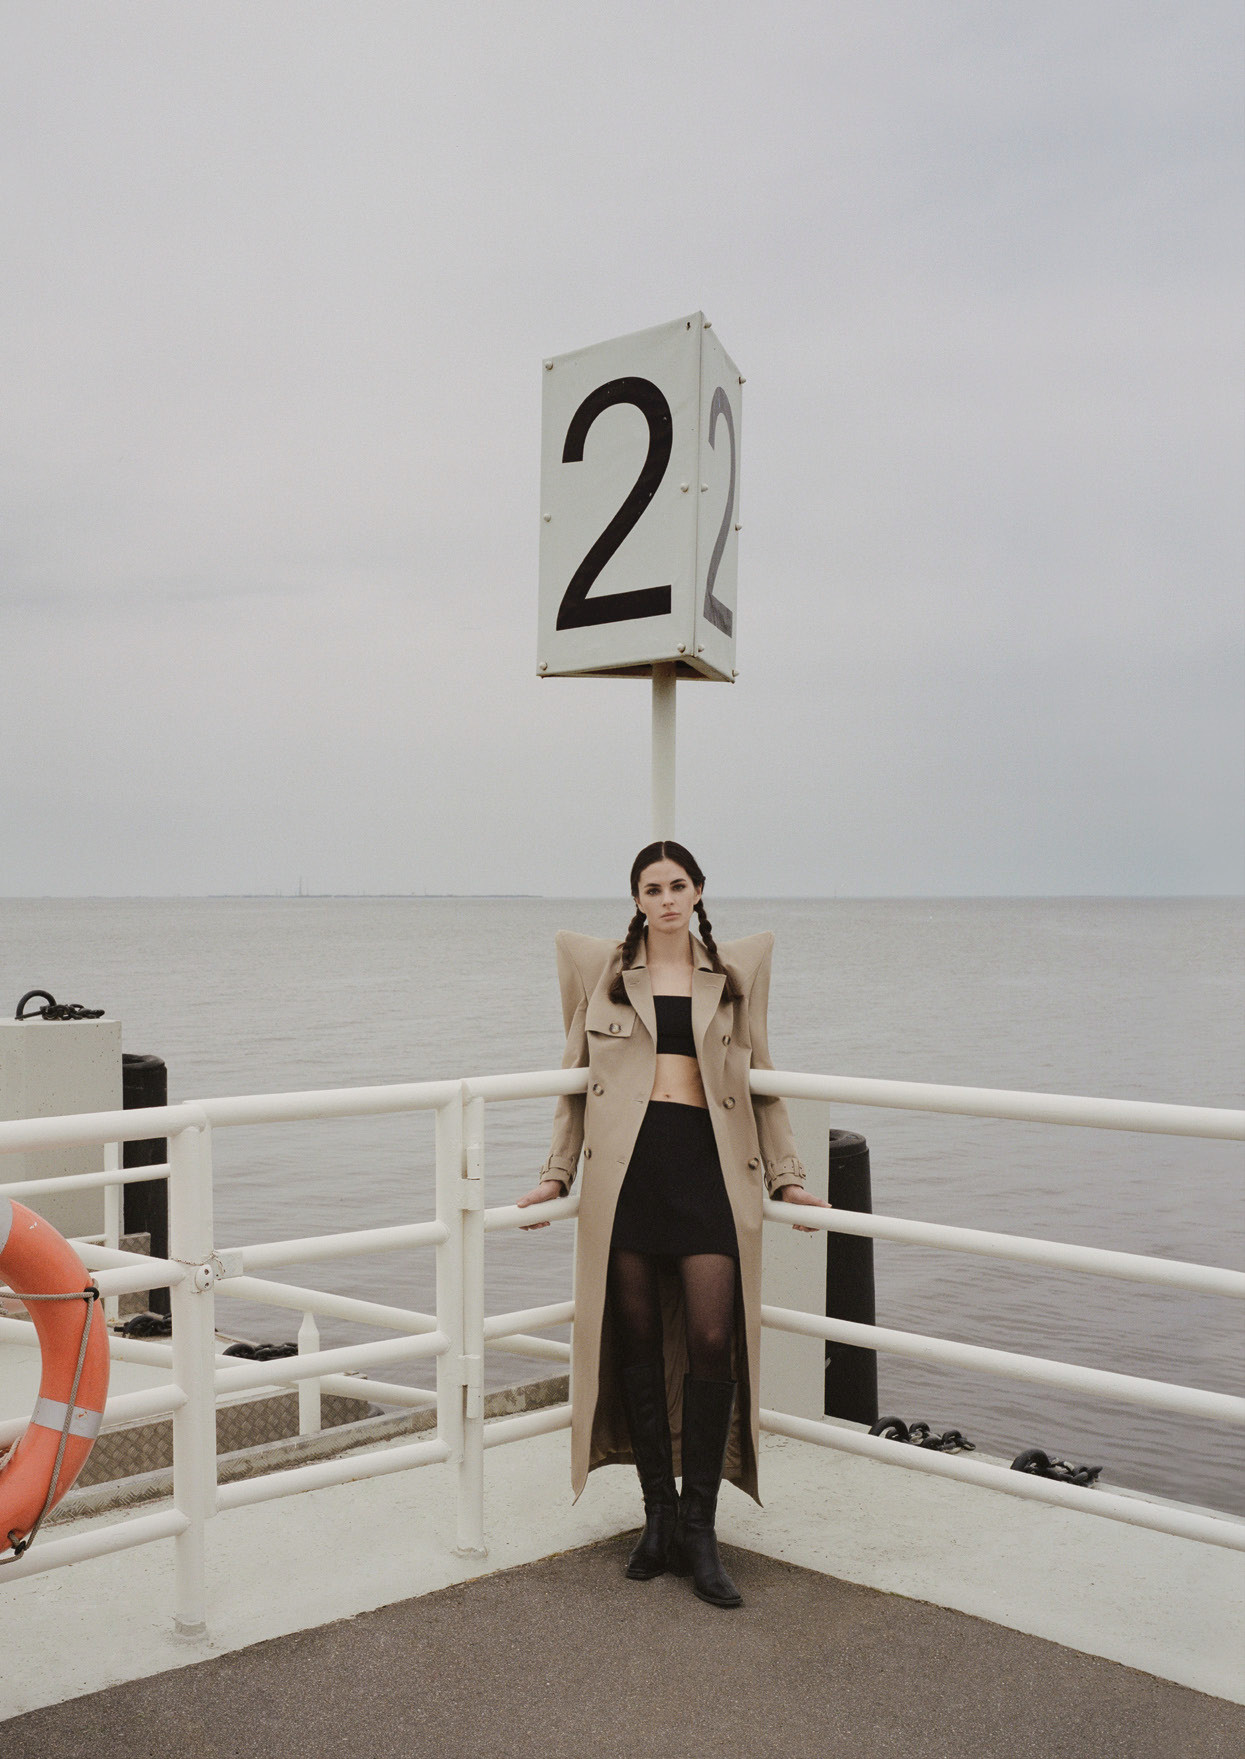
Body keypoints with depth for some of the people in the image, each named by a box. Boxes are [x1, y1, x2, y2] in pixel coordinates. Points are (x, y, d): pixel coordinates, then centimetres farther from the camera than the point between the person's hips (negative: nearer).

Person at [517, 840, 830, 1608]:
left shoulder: (735, 972, 13)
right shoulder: (602, 970, 12)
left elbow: (761, 1082, 16)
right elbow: (576, 1081, 14)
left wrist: (787, 1175, 12)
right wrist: (557, 1173, 8)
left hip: (711, 1165, 0)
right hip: (627, 1167, 0)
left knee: (713, 1342, -8)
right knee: (638, 1343, 4)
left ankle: (699, 1530, 3)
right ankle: (659, 1515, 17)